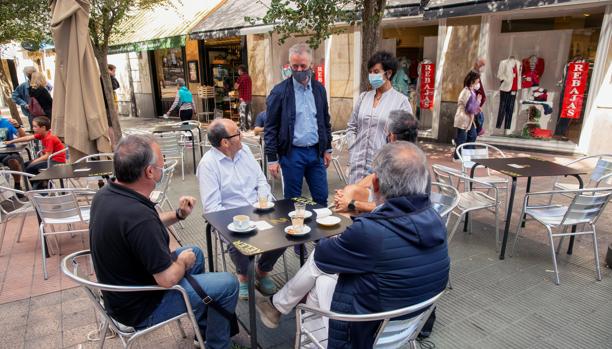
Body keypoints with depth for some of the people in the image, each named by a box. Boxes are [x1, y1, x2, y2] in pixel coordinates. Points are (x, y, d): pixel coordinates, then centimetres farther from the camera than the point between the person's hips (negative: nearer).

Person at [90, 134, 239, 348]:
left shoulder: (106, 193, -8)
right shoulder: (139, 217, -37)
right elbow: (168, 279, -28)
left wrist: (178, 215, -2)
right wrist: (183, 261, -8)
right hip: (140, 307, -9)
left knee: (195, 253, 23)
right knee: (228, 284, -4)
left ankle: (205, 327, 37)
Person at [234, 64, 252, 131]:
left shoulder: (241, 77, -10)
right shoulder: (248, 77, 12)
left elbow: (235, 87, -8)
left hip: (243, 98, -8)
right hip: (249, 97, 8)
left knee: (242, 113, -6)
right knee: (248, 112, 11)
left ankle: (243, 128, -9)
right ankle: (248, 127, 15)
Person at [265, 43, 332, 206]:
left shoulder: (319, 89, 7)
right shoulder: (279, 91, -7)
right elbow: (270, 128, -6)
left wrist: (327, 149, 13)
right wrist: (272, 159, -9)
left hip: (315, 151, 4)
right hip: (292, 153, -4)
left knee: (322, 198, 11)